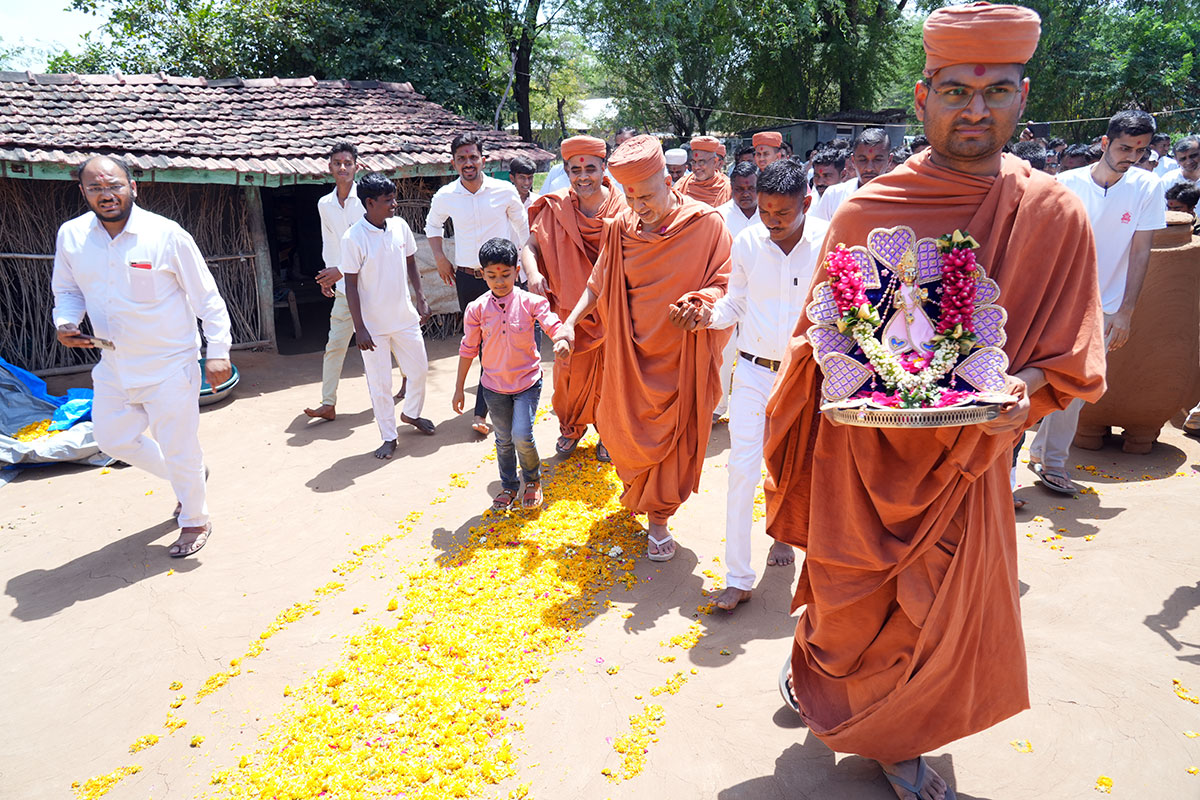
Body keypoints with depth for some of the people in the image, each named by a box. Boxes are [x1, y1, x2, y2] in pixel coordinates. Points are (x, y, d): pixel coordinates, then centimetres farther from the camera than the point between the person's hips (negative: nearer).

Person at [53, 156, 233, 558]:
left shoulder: (167, 235, -16)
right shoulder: (71, 236, -2)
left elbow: (206, 296, -10)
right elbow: (67, 291, 13)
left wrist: (218, 352, -12)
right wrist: (65, 322, -9)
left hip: (169, 367, -6)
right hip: (114, 366, 6)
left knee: (179, 450, 4)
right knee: (114, 439, 18)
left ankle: (195, 521, 29)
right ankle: (189, 477, 43)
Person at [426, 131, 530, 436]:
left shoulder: (505, 191, -7)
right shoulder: (445, 197, -2)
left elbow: (523, 226, 8)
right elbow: (432, 224, 19)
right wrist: (440, 258, 11)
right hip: (466, 277, 3)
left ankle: (481, 411, -5)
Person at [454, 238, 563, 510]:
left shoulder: (530, 302, -11)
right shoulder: (476, 309, -7)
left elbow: (554, 326, -21)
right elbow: (468, 350, 1)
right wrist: (459, 389, 4)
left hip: (527, 381, -2)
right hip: (494, 385, 2)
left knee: (522, 436, -11)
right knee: (504, 440, 15)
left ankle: (533, 480, 19)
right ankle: (508, 485, 38)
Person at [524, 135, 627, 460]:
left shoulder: (622, 208, -8)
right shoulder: (556, 207, -4)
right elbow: (531, 245, -6)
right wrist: (533, 272, -27)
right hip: (569, 308, 1)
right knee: (571, 372, 11)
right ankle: (571, 429, 37)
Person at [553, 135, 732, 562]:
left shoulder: (705, 223, -10)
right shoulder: (620, 228, -1)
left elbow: (724, 283, -7)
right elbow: (597, 284, 5)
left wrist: (699, 299, -28)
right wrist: (569, 323, -7)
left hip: (681, 354, -3)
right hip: (631, 352, 3)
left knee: (672, 434, 4)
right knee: (624, 426, 12)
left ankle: (658, 519, 24)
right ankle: (640, 492, 44)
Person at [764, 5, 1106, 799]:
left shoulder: (1055, 216, -7)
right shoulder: (867, 212, -9)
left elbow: (1071, 359, -1)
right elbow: (819, 331, 3)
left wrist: (1022, 386, -21)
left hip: (965, 454, 1)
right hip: (862, 445, -1)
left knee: (942, 610, 14)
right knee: (849, 598, 15)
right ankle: (815, 661, 50)